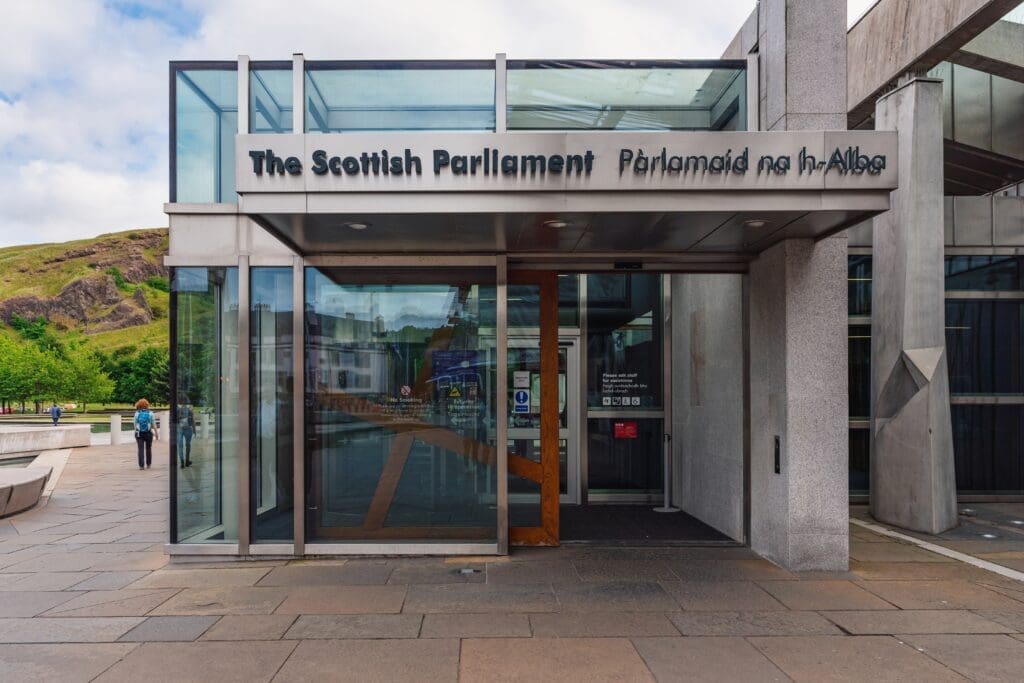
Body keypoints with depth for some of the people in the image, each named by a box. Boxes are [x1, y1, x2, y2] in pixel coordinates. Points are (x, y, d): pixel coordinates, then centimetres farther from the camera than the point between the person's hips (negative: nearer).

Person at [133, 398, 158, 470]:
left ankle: (141, 465, -6)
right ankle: (148, 464, 24)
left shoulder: (137, 413, -2)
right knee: (148, 448, 14)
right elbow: (154, 424, -3)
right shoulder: (150, 413, -3)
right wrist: (156, 433, 4)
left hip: (139, 434, 0)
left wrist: (136, 432, 15)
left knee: (140, 449, 0)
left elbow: (135, 424, 1)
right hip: (148, 433, 0)